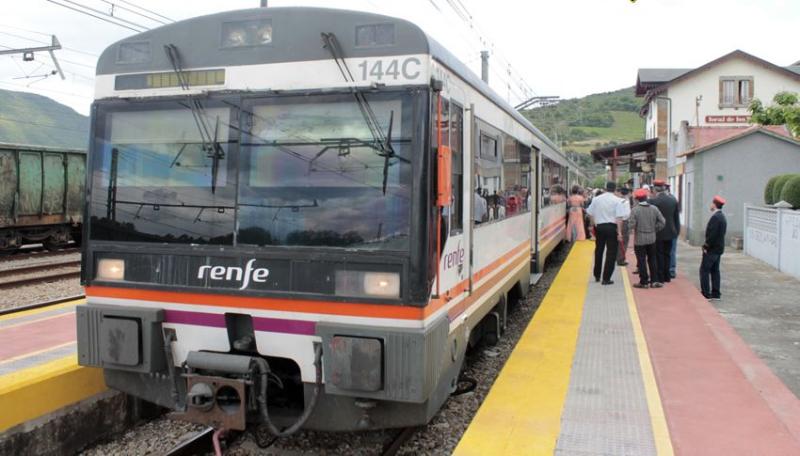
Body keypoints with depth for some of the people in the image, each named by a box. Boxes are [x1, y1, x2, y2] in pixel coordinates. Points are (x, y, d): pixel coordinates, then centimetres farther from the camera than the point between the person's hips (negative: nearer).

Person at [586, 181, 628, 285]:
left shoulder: (596, 199, 4)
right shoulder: (617, 201, -7)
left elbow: (591, 214, 7)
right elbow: (619, 218, -13)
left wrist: (594, 226, 19)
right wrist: (619, 232, -12)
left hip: (599, 226, 4)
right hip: (612, 227, -4)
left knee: (598, 251, 19)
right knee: (611, 253, 3)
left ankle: (597, 276, 29)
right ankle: (606, 278, 0)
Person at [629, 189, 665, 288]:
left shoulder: (635, 210, -13)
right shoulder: (654, 209, -1)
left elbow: (632, 225, -16)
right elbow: (662, 221, -2)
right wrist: (654, 230, 8)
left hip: (639, 239, -4)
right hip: (652, 239, 4)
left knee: (641, 261, 3)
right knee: (652, 260, 14)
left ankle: (644, 282, 7)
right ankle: (654, 281, 15)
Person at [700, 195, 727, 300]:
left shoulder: (715, 217, -20)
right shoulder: (722, 217, 12)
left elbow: (712, 234, -25)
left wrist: (706, 246, -16)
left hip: (712, 249, -10)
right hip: (719, 248, 10)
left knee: (704, 270, -4)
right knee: (715, 270, 13)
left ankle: (706, 294, -4)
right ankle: (715, 294, 17)